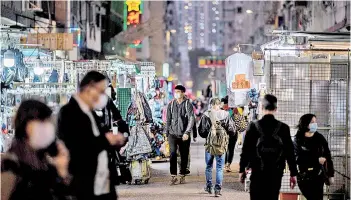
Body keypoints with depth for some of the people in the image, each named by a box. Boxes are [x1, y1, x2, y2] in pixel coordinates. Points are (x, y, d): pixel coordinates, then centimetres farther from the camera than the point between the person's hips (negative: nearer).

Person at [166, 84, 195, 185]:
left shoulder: (187, 104, -1)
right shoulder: (171, 105, 7)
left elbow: (191, 119, -8)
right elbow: (168, 119, 14)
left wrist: (187, 132, -18)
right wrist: (167, 133, 11)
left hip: (184, 135, -1)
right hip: (173, 134, 1)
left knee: (184, 156, 5)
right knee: (172, 153, -15)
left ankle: (182, 176, 17)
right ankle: (173, 176, -13)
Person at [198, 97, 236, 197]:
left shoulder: (206, 115, -6)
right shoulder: (225, 115, -3)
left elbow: (201, 131, -3)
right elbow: (232, 130, 0)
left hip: (209, 144, 0)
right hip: (222, 144, 0)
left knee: (209, 167, 17)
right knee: (219, 168, 6)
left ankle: (209, 187, 26)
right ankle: (218, 189, 0)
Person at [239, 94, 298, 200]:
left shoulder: (253, 126, -4)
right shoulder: (283, 128, -1)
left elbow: (246, 150, -1)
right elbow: (290, 152, 1)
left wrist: (242, 170, 9)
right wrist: (293, 173, 7)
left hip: (257, 172, -1)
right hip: (276, 172, 1)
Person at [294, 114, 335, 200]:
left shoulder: (320, 138, 3)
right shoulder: (298, 139, 0)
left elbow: (328, 156, 5)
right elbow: (298, 158, -9)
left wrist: (331, 174, 2)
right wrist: (317, 160, -11)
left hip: (318, 174, 0)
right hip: (303, 176, 0)